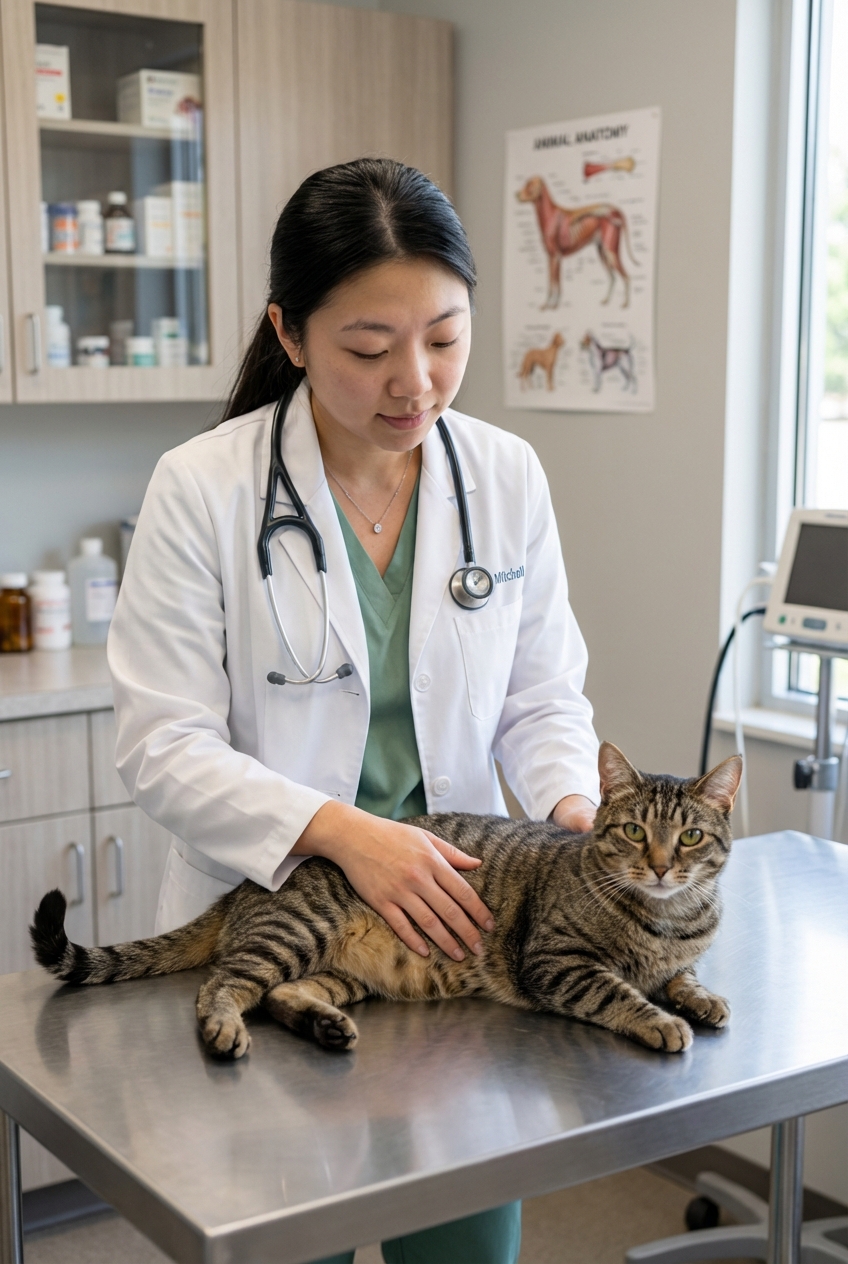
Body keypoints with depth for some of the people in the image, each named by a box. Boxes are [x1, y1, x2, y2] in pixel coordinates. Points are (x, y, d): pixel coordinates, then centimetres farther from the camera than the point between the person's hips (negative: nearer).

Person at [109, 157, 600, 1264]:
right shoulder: (201, 489, -13)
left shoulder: (507, 477, -2)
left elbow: (541, 697, 4)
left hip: (460, 913, 3)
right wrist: (342, 830, -27)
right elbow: (164, 747, -14)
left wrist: (576, 808, -17)